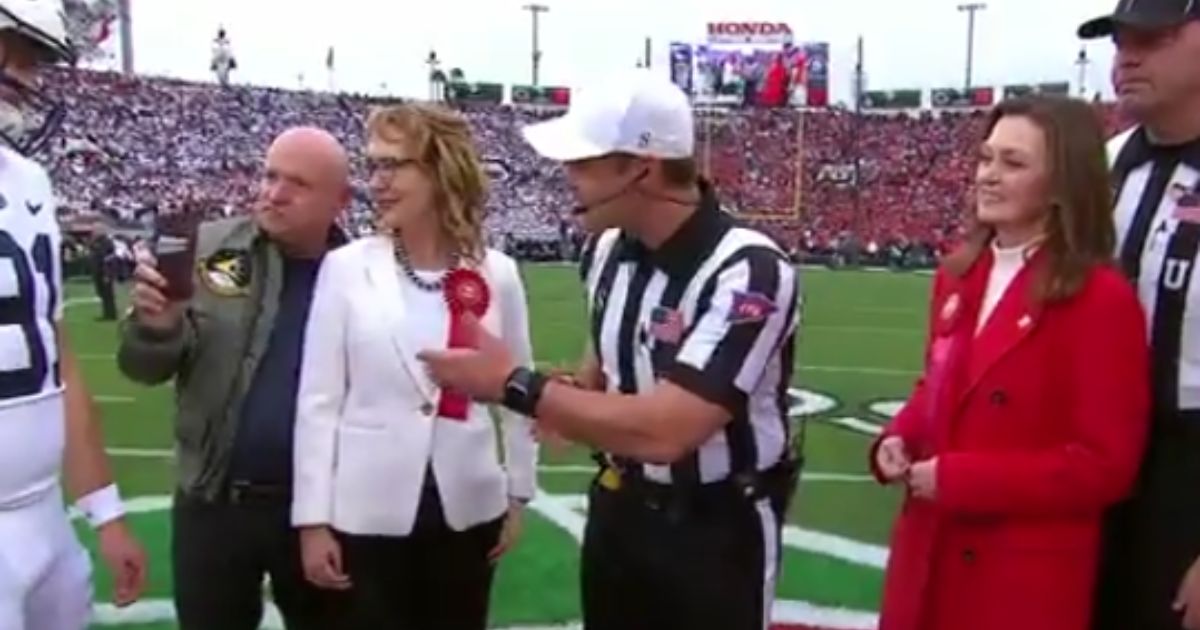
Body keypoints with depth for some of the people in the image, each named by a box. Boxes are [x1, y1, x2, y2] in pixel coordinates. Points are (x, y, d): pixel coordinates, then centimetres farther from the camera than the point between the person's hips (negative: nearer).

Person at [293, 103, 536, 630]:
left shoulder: (497, 274, -2)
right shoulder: (346, 268, -6)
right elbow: (319, 399, -5)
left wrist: (518, 494, 9)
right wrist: (313, 517, -6)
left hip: (468, 510, 2)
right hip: (367, 514, -1)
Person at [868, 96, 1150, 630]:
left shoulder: (1102, 300, -15)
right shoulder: (958, 275, 7)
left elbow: (1104, 464, -16)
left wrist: (959, 478, -20)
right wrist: (899, 438, -3)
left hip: (1027, 574, -6)